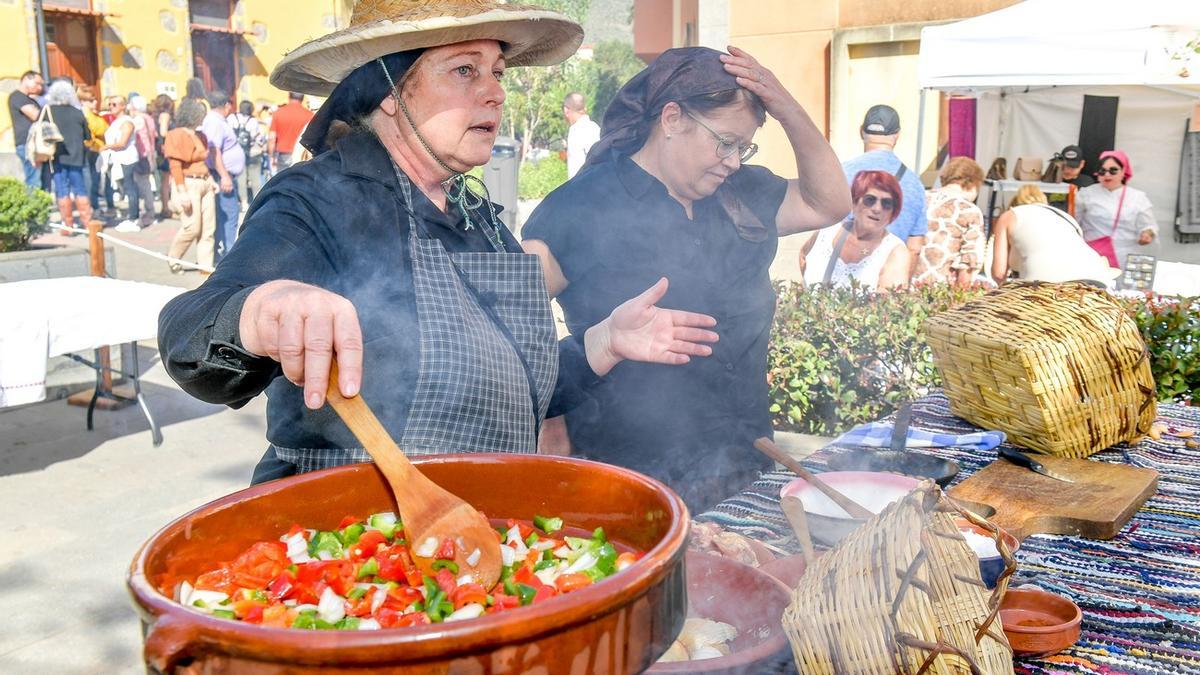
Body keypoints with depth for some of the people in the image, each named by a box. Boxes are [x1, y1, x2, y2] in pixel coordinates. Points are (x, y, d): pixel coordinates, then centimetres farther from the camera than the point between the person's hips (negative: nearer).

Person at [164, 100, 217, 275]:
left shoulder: (198, 135, 15)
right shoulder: (177, 135, -9)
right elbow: (175, 166, -13)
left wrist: (210, 180, 11)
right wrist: (182, 193, -18)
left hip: (205, 183, 8)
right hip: (189, 183, -8)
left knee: (208, 228, 4)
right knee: (192, 226, -9)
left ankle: (205, 264, 10)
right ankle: (173, 258, 13)